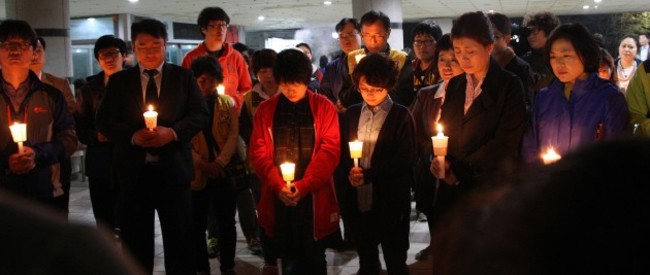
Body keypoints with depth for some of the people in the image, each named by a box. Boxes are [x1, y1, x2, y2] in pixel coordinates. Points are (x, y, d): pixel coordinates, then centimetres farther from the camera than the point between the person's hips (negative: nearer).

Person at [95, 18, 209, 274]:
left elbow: (200, 114, 1)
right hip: (133, 171, 1)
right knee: (136, 241, 9)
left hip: (173, 169, -1)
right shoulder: (118, 80, 8)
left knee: (179, 240, 6)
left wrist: (173, 132, -16)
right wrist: (132, 136, -15)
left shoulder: (183, 76, 6)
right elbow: (103, 120, 2)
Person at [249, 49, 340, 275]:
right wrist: (278, 186, -12)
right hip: (278, 199, 1)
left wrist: (303, 185, -14)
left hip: (314, 197, -1)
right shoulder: (265, 110, 6)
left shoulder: (324, 107, 1)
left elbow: (330, 150, -5)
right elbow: (258, 152, 2)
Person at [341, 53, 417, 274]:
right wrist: (350, 171, -10)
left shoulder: (401, 115, -5)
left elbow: (406, 158, -10)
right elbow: (342, 151, 12)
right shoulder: (352, 114, 10)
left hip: (390, 201, -4)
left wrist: (369, 174, -16)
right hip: (359, 200, 5)